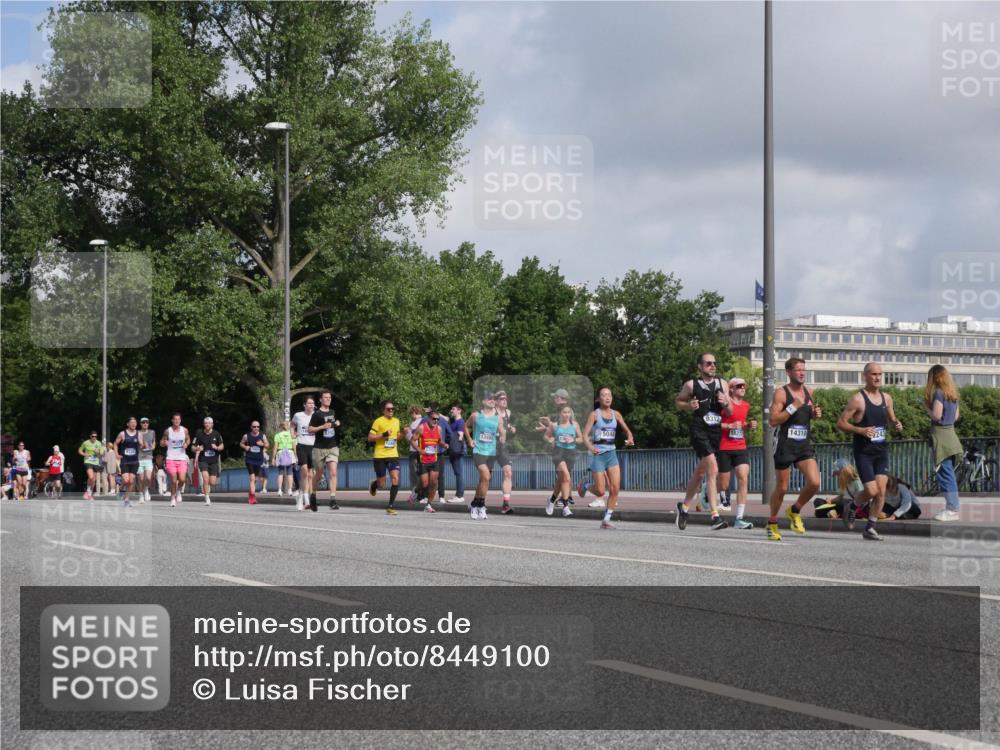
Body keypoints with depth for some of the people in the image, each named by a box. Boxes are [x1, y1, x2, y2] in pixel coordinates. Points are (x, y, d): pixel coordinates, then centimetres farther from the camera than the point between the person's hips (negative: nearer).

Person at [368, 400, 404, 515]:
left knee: (395, 479, -14)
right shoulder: (378, 421, -7)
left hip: (393, 455, 4)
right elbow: (370, 438, -8)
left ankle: (391, 506, -7)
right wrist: (383, 435, -21)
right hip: (380, 456, -4)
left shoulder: (396, 421, 11)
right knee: (381, 483, 3)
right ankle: (373, 484, 42)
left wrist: (402, 434, 2)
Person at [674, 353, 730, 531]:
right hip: (699, 430, -6)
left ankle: (684, 506, 36)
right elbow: (678, 401, 12)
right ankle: (715, 516, -22)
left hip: (716, 431, 6)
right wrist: (689, 406, -8)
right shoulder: (691, 385, 0)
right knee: (713, 470, -20)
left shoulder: (722, 384, 12)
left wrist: (726, 403, -9)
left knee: (700, 473, 16)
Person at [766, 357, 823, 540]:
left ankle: (795, 511, 13)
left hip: (804, 445, 5)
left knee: (814, 483, -12)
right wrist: (793, 407, -22)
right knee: (781, 488, 3)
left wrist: (816, 414, 4)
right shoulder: (781, 393, -8)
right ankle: (772, 523, 23)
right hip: (785, 445, -5)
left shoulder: (809, 392, 10)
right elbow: (773, 421, -16)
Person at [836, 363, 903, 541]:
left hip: (881, 450, 5)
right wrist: (861, 430, -24)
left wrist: (897, 425, 0)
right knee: (871, 491, -11)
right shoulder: (857, 399, -9)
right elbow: (840, 423, -10)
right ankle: (852, 507, 20)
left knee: (881, 491, -3)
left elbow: (891, 419, 24)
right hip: (863, 451, -5)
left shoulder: (886, 398, 10)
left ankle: (870, 528, 7)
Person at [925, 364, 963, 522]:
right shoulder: (953, 393, 13)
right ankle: (952, 507, 15)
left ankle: (952, 510, -9)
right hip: (950, 432, 9)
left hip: (940, 433, -9)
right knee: (949, 473, 13)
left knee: (945, 473, -7)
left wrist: (926, 407, -2)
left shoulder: (938, 392, -12)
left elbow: (936, 415, -18)